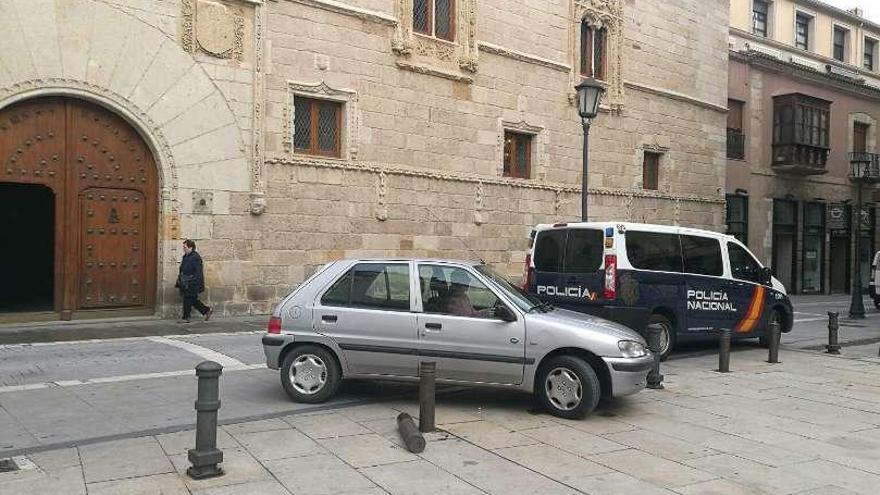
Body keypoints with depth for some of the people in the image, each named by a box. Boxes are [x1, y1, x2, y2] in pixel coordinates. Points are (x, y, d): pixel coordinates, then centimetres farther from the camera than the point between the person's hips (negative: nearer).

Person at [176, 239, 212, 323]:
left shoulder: (195, 257, -15)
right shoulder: (185, 257, 14)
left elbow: (198, 272, -19)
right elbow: (182, 271, 22)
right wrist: (179, 282, 20)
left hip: (192, 284, -9)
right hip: (186, 284, 9)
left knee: (188, 300, -4)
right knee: (193, 300, 12)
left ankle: (186, 318, 5)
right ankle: (207, 310, 22)